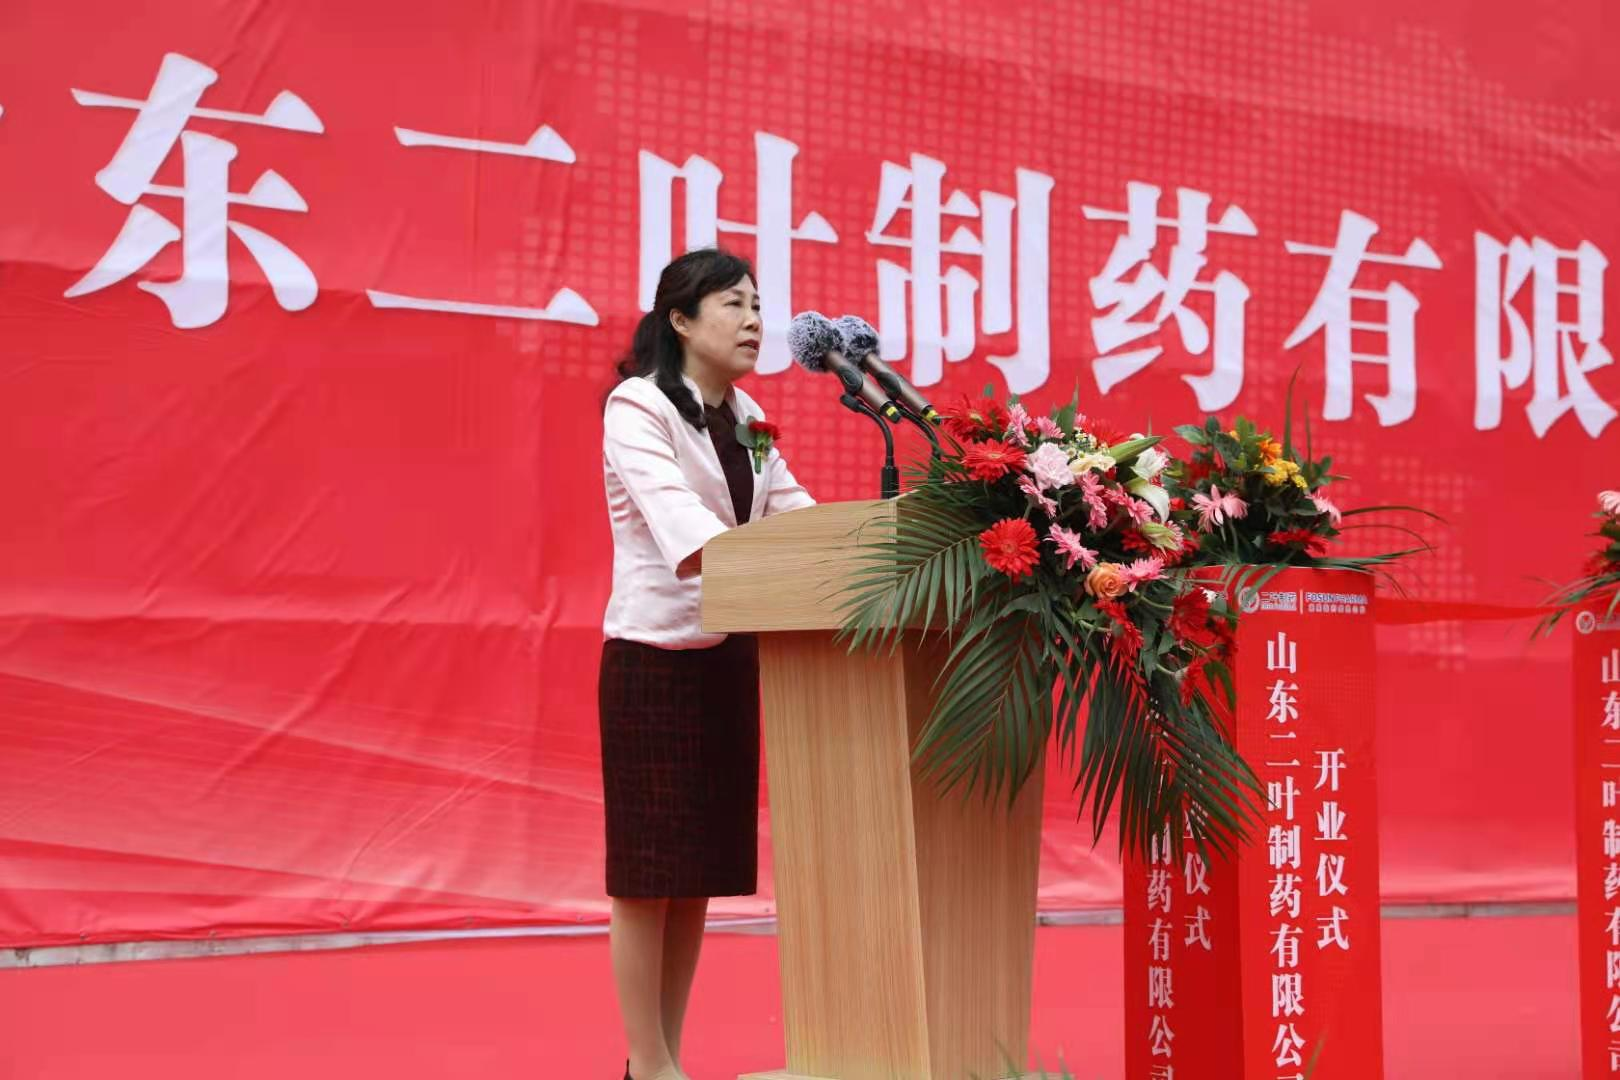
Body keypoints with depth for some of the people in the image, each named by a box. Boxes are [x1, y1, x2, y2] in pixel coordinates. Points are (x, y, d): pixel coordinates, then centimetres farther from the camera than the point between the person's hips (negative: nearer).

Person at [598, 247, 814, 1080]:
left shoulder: (747, 418, 11)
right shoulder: (637, 408, -12)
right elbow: (682, 528, -26)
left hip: (730, 655, 7)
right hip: (655, 655, -7)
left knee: (702, 865, 10)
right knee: (649, 866, -2)